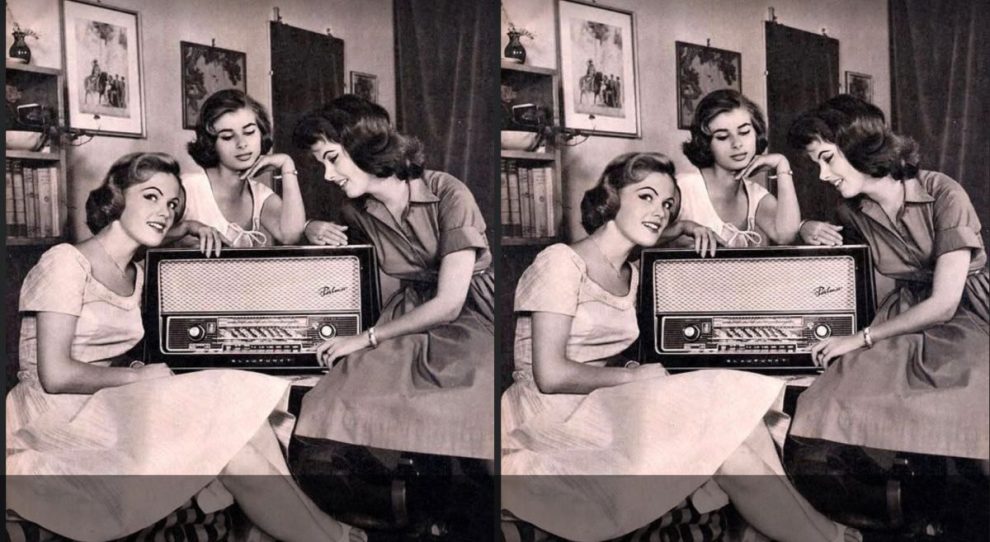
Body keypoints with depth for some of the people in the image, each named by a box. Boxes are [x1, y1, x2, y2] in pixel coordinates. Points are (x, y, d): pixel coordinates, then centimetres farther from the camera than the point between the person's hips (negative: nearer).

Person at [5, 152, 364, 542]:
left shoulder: (134, 274, 16)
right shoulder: (66, 262, -9)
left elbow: (111, 361, 10)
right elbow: (56, 375, -17)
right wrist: (141, 374, -10)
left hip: (110, 413, 7)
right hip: (58, 419, -7)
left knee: (243, 419, -19)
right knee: (226, 429, -23)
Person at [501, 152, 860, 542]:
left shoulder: (630, 275, 16)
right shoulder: (562, 262, -9)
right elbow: (551, 375, -17)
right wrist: (636, 374, -10)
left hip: (605, 411, 8)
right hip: (553, 419, -7)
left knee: (733, 424, -18)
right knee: (722, 417, -20)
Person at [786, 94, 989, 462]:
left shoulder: (944, 195, -15)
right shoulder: (853, 212, 2)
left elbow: (944, 303, -17)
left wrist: (861, 339, -12)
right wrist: (809, 232, 4)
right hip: (905, 318, 5)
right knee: (831, 410, -23)